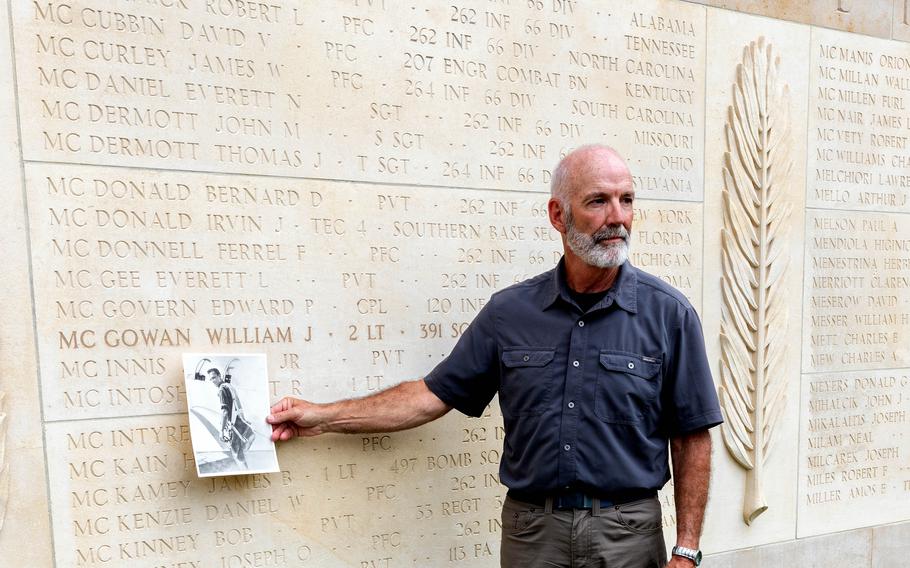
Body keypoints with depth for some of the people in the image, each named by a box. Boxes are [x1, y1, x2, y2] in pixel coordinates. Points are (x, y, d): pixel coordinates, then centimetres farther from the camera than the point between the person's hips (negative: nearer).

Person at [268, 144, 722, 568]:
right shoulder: (509, 311, -3)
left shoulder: (668, 313, -7)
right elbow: (436, 394, 2)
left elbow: (691, 439, -3)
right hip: (530, 529, 2)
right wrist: (326, 417, 0)